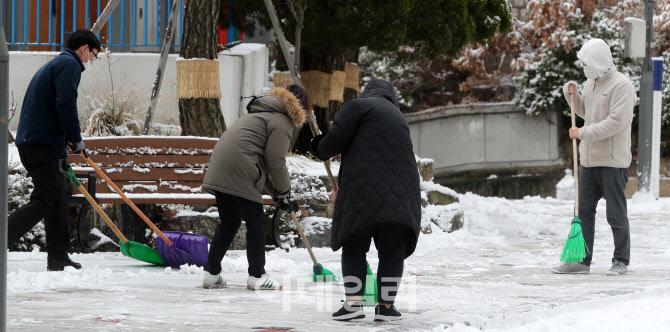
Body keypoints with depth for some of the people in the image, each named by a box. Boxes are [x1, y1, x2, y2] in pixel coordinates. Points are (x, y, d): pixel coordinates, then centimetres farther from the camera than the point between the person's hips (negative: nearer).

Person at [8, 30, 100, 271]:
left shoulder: (53, 65, 27)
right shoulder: (70, 65, -4)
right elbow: (66, 103, -20)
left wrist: (61, 158, 25)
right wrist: (76, 139, -10)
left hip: (28, 140, 10)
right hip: (42, 142, -10)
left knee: (57, 195, 16)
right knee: (43, 201, -12)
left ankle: (58, 258, 18)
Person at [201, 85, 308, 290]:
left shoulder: (263, 114, 29)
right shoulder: (282, 121, -2)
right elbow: (275, 160, -10)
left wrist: (276, 193, 24)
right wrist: (283, 192, 5)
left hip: (220, 170, 9)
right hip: (240, 173, -9)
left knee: (229, 223, 17)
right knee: (255, 223, 2)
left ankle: (211, 273, 17)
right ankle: (256, 276, 7)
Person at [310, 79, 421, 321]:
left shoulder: (358, 106, 5)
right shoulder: (399, 117, 26)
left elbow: (335, 140, -6)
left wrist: (320, 149, 19)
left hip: (364, 190, -4)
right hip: (401, 190, 4)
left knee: (354, 247, 4)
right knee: (392, 251, 9)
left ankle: (353, 303, -5)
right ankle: (386, 306, 7)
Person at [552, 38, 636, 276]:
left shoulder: (621, 86, -13)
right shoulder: (591, 83, 14)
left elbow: (616, 122, -21)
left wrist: (583, 133, -19)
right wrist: (571, 94, 10)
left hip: (612, 160, -8)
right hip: (589, 158, 8)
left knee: (616, 214, -1)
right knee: (584, 210, 7)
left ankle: (621, 261, 7)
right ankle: (581, 260, 10)